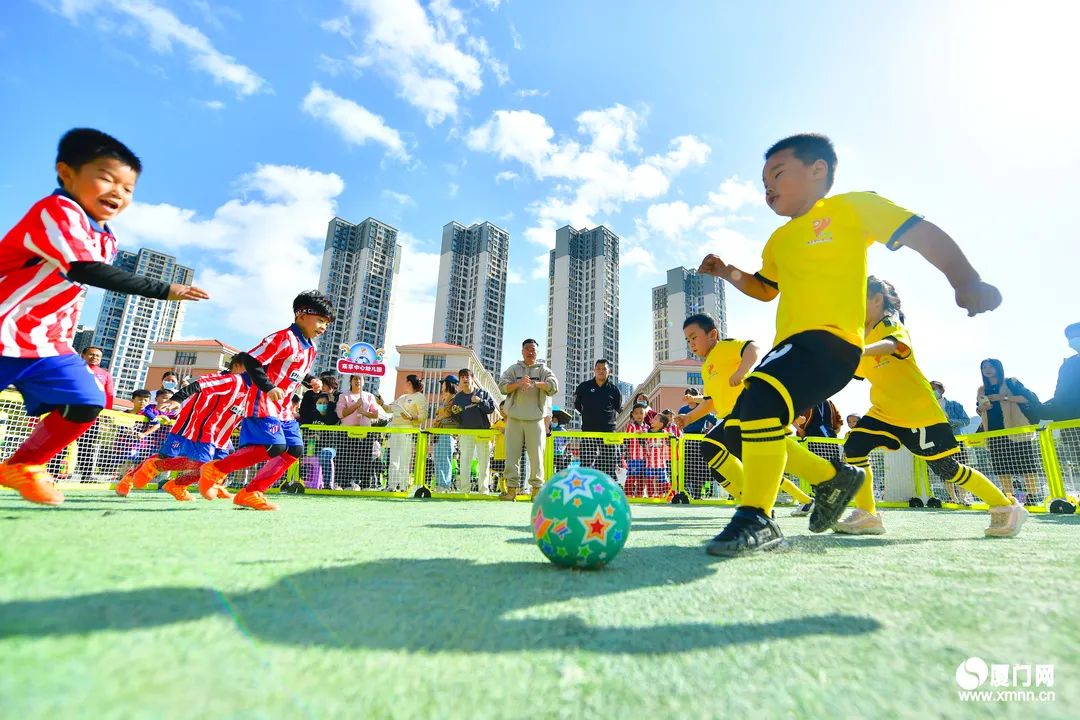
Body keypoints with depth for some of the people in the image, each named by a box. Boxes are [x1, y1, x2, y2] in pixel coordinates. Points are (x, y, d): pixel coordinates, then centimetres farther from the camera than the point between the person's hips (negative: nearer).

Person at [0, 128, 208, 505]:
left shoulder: (106, 239, 8)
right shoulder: (56, 210, -18)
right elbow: (86, 271, -33)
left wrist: (65, 339, 15)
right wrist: (162, 289, -36)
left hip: (48, 341, 8)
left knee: (87, 403, -1)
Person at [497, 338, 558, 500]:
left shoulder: (543, 370, 11)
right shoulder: (513, 369, 14)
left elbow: (554, 386, -6)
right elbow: (503, 386, 2)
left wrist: (535, 384, -19)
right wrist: (518, 383, -16)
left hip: (535, 419, -1)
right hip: (514, 418, 1)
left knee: (536, 455, -1)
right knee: (511, 454, 0)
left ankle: (537, 488, 8)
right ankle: (512, 488, 6)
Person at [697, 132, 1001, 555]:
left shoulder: (853, 207, 2)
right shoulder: (779, 240, 22)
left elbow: (923, 234, -1)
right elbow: (765, 289, 33)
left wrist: (966, 282, -16)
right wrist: (728, 273, 16)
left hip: (830, 339, -9)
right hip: (789, 345, 9)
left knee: (761, 398, -34)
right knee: (739, 432, 4)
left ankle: (757, 520, -24)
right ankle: (833, 477, 21)